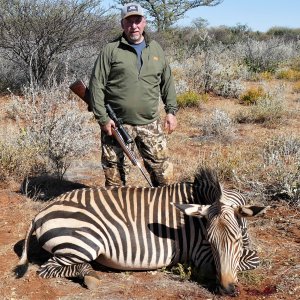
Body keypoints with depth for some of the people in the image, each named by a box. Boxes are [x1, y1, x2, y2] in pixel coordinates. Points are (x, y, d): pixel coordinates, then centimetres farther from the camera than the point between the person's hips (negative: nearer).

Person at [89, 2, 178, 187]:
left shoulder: (156, 50, 11)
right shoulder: (110, 50, -3)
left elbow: (167, 83, 17)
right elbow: (96, 85, -6)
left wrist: (171, 110, 9)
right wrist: (103, 118, -11)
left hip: (150, 124, 3)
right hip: (116, 123, -3)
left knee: (162, 166, 7)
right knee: (115, 170, 5)